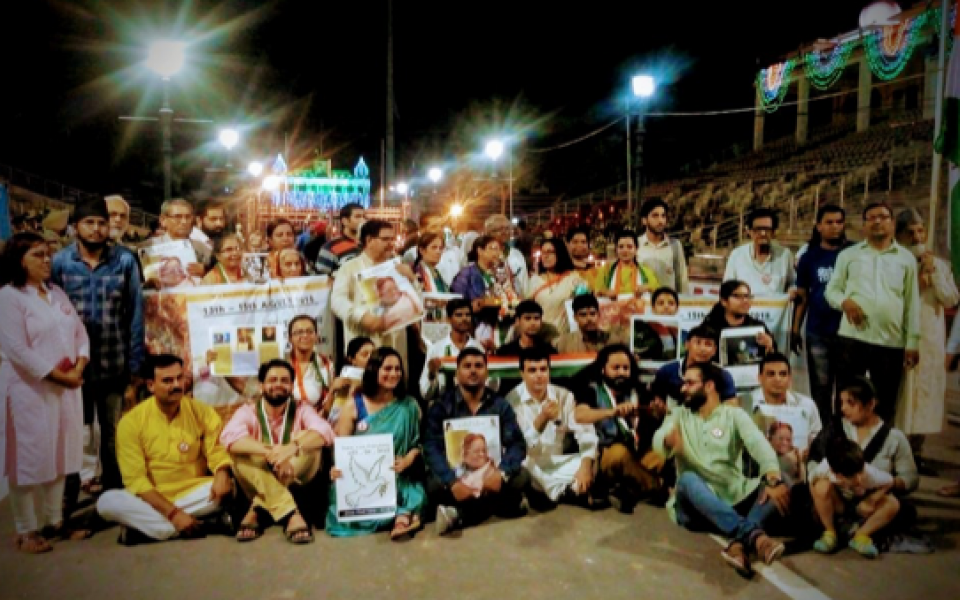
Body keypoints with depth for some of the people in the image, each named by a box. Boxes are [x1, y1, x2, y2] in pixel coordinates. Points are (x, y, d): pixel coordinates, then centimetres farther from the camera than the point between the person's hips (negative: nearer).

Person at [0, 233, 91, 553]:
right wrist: (58, 375, -16)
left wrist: (78, 368, -6)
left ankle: (54, 521, 25)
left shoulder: (57, 294, 13)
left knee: (59, 455, 13)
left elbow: (81, 334, 11)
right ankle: (26, 531, 13)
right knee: (28, 460, 0)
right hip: (29, 389, -7)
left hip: (66, 388, 7)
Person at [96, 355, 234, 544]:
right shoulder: (131, 421, -9)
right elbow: (135, 479, -13)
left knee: (227, 488, -27)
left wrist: (222, 474, -30)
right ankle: (197, 526, -28)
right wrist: (173, 513, -24)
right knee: (107, 502, -27)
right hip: (151, 499, -1)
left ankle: (141, 525, -19)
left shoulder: (202, 412, -3)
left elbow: (217, 451, -4)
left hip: (193, 495, 1)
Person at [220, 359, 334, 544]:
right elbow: (229, 437, -27)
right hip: (258, 484, 0)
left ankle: (257, 511, -25)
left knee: (308, 441, -25)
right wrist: (269, 452, -42)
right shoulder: (247, 411, -3)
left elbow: (325, 432, -25)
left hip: (294, 482, 0)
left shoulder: (301, 409, -3)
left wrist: (292, 447, -45)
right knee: (239, 453, -27)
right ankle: (292, 514, -35)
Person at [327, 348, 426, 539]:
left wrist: (408, 460, -17)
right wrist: (336, 467, -20)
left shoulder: (409, 406, 5)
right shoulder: (354, 406, 3)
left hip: (396, 477, 0)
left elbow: (418, 442, 5)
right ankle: (404, 513, -27)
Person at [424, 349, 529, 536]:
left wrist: (501, 472, -28)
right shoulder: (441, 406, -4)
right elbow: (432, 448, -15)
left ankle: (459, 514, -22)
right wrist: (452, 482, -31)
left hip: (490, 473, 2)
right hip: (454, 473, -2)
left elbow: (517, 444, -7)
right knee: (434, 485, -32)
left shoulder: (500, 405, 1)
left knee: (521, 477, -26)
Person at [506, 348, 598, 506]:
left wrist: (585, 466, -25)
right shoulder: (512, 400, -10)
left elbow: (586, 432, -8)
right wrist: (542, 419, -31)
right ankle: (572, 490, -18)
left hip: (557, 462, 2)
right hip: (527, 464, -2)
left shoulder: (564, 396, 1)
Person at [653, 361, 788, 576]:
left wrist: (773, 480, -34)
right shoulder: (678, 414, 12)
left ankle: (739, 543, -42)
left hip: (733, 500, 1)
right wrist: (669, 439, -36)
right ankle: (753, 534, -46)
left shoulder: (735, 414, 7)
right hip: (695, 506, 0)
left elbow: (759, 445, -12)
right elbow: (658, 441, -9)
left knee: (780, 488, -22)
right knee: (687, 478, -33)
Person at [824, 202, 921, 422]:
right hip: (851, 338, -1)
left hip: (892, 342, 1)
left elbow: (912, 303, 8)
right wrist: (844, 301, -15)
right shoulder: (848, 254, 8)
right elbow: (831, 290, 8)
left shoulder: (906, 258, 9)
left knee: (885, 405, 9)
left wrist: (913, 342, 4)